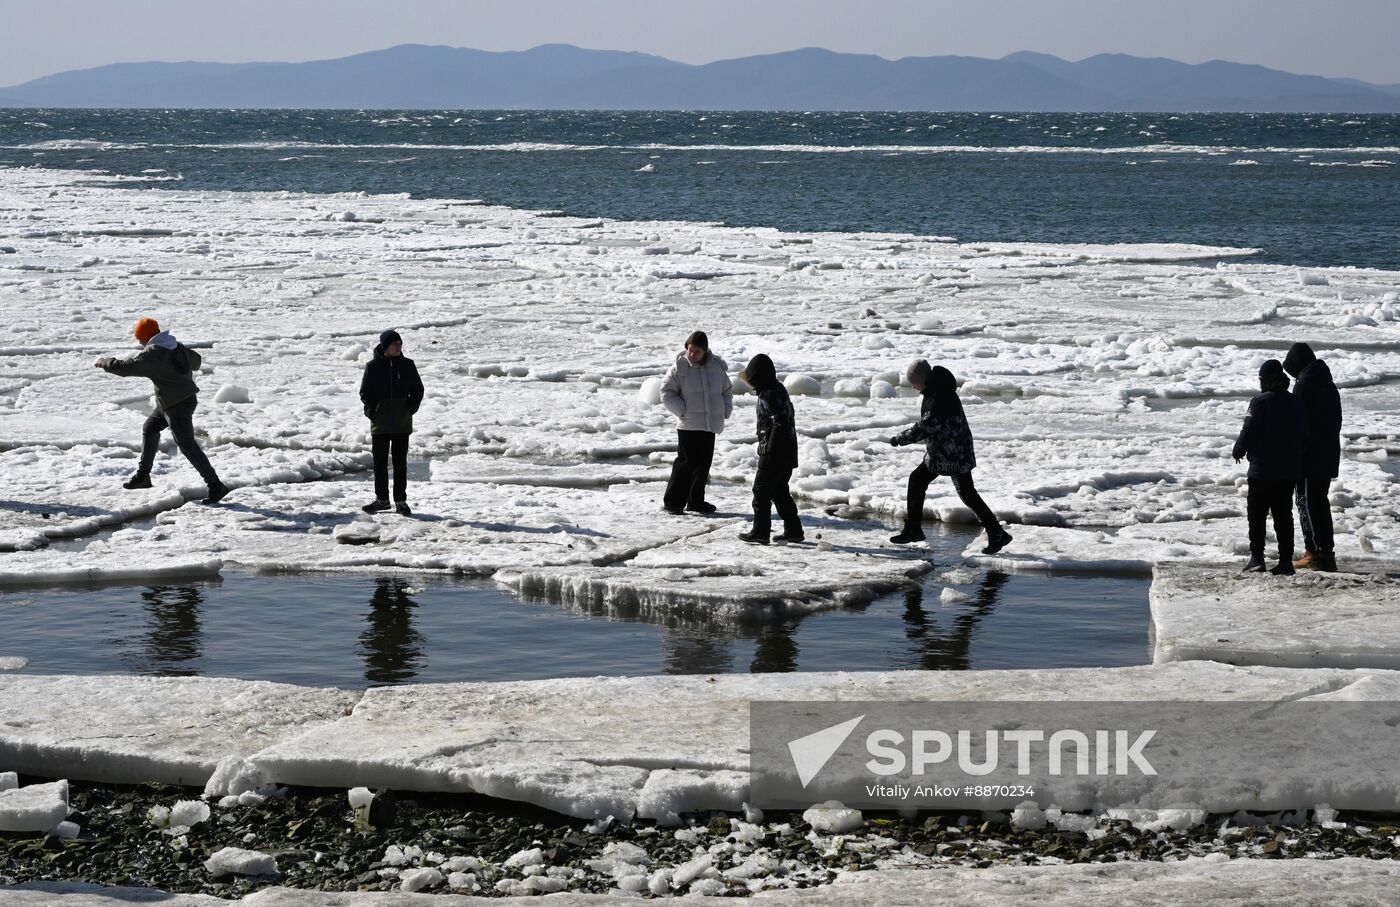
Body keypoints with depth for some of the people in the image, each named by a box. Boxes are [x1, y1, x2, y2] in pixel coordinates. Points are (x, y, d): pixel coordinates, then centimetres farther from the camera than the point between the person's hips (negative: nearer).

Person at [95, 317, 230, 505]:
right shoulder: (176, 346, 4)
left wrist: (104, 362, 0)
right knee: (149, 428, 23)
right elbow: (196, 361, 16)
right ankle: (143, 475, 35)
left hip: (177, 405, -10)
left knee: (187, 445, -9)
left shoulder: (150, 355, -20)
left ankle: (215, 486, -10)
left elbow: (123, 367, -17)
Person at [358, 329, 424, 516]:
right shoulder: (373, 367, -2)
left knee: (400, 462, 3)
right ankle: (381, 499, 17)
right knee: (380, 462, 6)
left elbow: (418, 390, 8)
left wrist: (411, 408, -5)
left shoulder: (407, 365, 1)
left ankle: (401, 501, 9)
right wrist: (371, 411, -7)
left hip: (402, 423, 0)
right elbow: (365, 392, 5)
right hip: (379, 423, 0)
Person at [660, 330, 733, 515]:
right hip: (688, 425, -5)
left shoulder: (717, 367, 5)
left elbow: (727, 390, 18)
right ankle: (672, 502, -3)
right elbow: (667, 393, -2)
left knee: (703, 464, 10)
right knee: (686, 463, -9)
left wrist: (726, 409, 3)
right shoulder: (679, 367, -5)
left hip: (710, 425, 5)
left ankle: (696, 501, 22)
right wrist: (682, 410, -13)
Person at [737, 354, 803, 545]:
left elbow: (780, 422, -26)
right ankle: (793, 530, 17)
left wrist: (769, 448, -21)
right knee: (780, 492, 16)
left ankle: (760, 532, 0)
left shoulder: (768, 395, -18)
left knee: (761, 491, -1)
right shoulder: (779, 389, 12)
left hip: (774, 453, -10)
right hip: (788, 452, 10)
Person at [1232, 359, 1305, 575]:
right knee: (1284, 515, 9)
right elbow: (1301, 434, 12)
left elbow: (1248, 432, -12)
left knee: (1257, 514, 2)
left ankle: (1256, 556, -6)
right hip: (1289, 469, 6)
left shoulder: (1260, 402, -13)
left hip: (1262, 469, -5)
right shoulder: (1295, 403, 7)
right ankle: (1286, 560, 6)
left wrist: (1238, 451, 7)